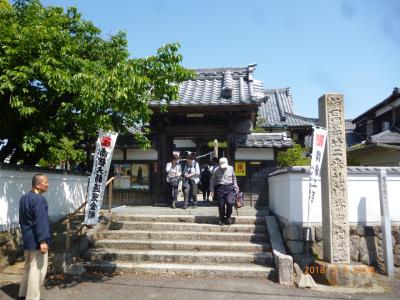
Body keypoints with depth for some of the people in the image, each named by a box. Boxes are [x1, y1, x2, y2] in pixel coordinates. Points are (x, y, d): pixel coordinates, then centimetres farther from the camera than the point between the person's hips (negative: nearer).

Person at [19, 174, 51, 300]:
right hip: (37, 240, -10)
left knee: (29, 266, 22)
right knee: (37, 269, -2)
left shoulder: (24, 198, 11)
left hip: (28, 239, 10)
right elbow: (41, 222, -25)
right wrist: (43, 240, -25)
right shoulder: (39, 199, -20)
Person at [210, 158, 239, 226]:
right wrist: (212, 189, 4)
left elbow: (234, 178, 16)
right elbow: (212, 180, 7)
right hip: (220, 188, 0)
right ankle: (222, 219, 21)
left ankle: (228, 217, 8)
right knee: (221, 205, 3)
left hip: (229, 188, 1)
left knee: (230, 203, -15)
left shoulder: (231, 168, 6)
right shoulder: (216, 170, 0)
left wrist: (235, 187, 13)